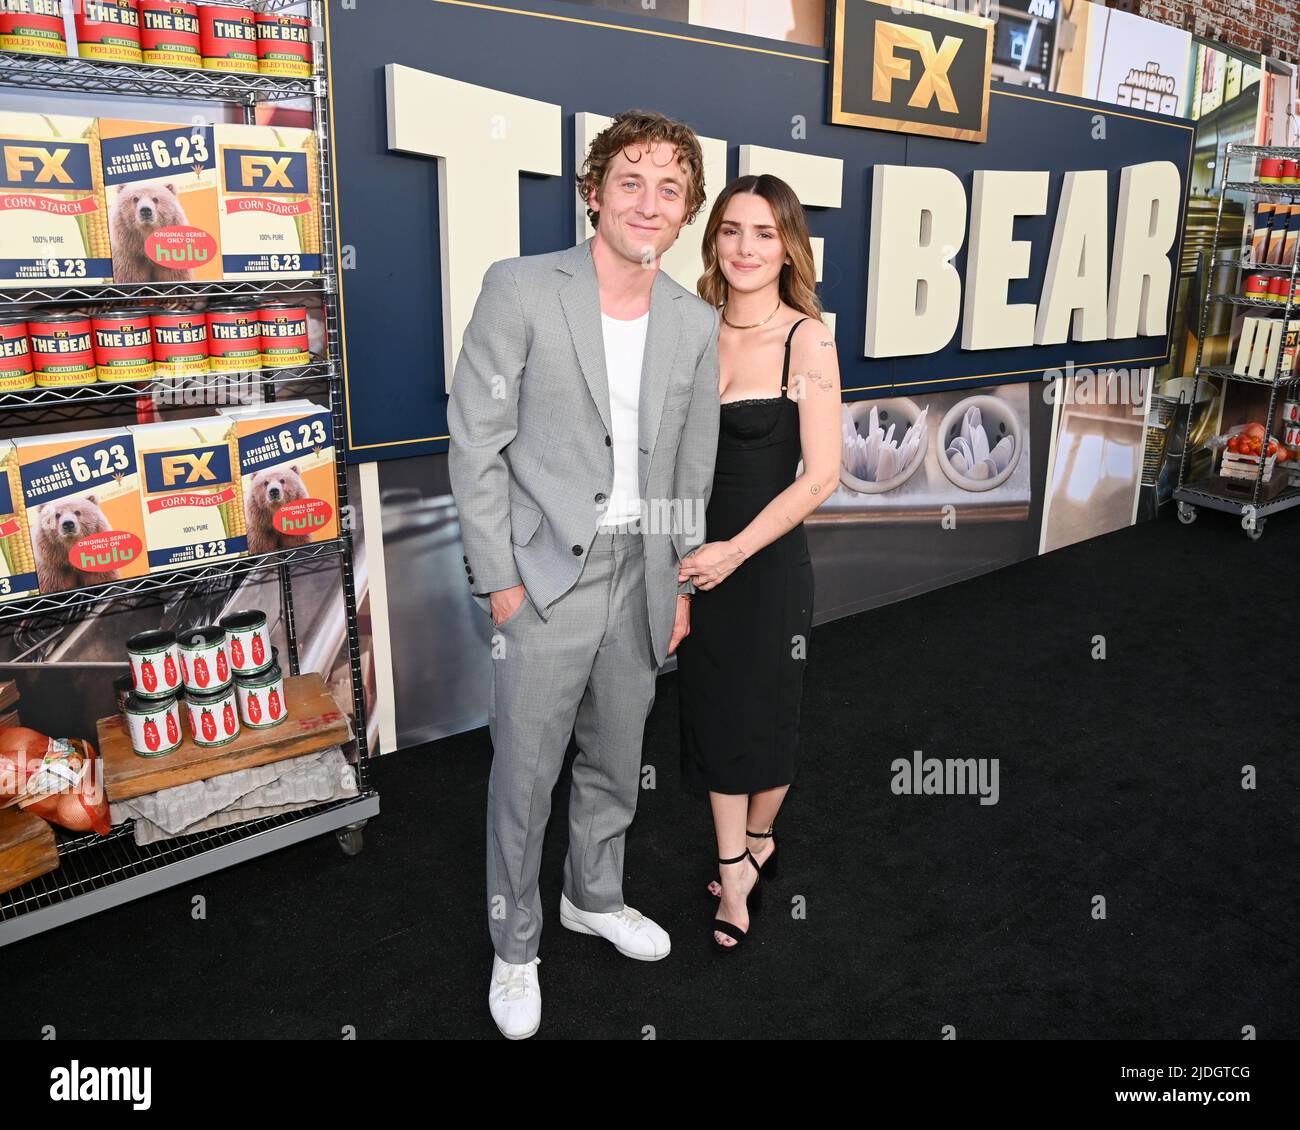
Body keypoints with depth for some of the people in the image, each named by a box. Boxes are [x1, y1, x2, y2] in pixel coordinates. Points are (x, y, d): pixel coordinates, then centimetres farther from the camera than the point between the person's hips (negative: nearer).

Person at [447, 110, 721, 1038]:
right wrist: (500, 579, -12)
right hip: (545, 578, -4)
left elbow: (693, 472, 11)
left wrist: (683, 583, 11)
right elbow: (475, 447, -9)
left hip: (641, 578, 5)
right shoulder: (521, 289, -9)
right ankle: (516, 945, 29)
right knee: (526, 775, 6)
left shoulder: (699, 324, 4)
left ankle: (595, 896, 45)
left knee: (616, 762, 20)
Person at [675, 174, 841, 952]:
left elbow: (822, 476, -15)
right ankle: (736, 874, 30)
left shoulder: (806, 338, -12)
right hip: (699, 558, 5)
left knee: (764, 714, 13)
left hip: (768, 560, -4)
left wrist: (736, 550, -15)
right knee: (712, 714, 12)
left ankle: (756, 844, 41)